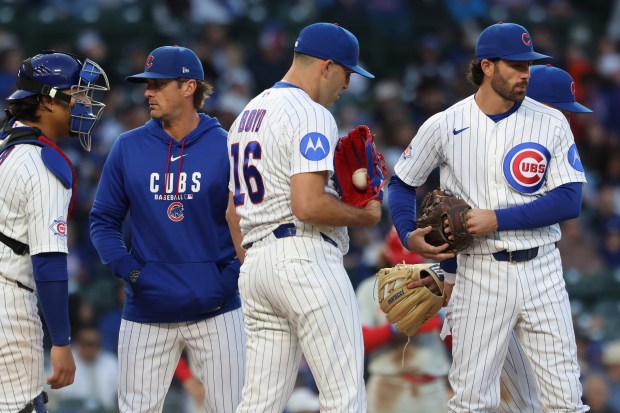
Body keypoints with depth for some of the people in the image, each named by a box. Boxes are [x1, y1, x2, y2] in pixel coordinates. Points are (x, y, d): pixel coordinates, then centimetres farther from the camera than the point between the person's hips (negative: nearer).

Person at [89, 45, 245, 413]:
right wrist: (127, 269, -6)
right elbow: (104, 221, 9)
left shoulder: (227, 148, -1)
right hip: (147, 309, 2)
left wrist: (231, 276, -9)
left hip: (214, 306, -2)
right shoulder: (128, 148, 5)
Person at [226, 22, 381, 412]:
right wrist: (365, 216, -6)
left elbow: (234, 211, 23)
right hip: (306, 256, -9)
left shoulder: (247, 115, 20)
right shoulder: (311, 115, -9)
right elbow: (307, 204, -21)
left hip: (255, 261, 9)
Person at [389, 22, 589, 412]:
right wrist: (409, 235, -2)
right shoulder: (444, 126, 2)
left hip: (541, 272, 0)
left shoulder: (551, 124, 0)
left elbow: (569, 201, -7)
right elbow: (402, 183, 16)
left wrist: (497, 219, -14)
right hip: (480, 273, 0)